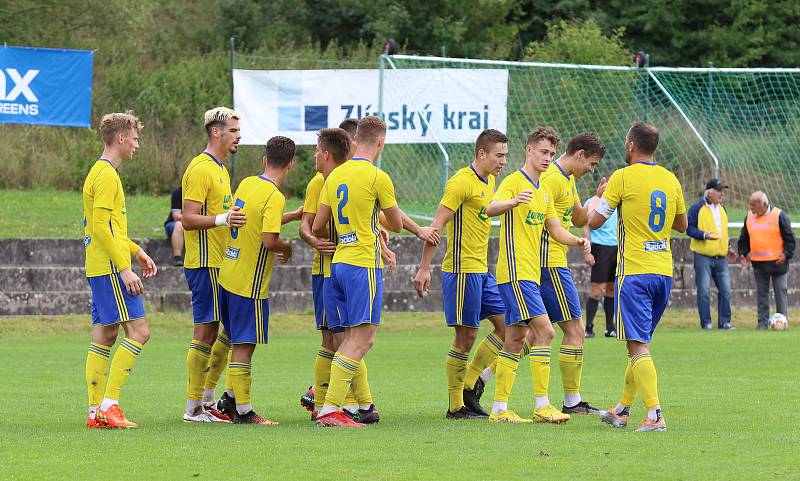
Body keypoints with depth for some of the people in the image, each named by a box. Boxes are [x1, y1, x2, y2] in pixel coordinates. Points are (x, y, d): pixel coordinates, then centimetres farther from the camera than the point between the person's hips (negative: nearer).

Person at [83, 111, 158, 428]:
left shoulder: (100, 172, 19)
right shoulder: (107, 175, -12)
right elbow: (101, 227, -19)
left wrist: (137, 252, 25)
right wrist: (124, 269, -19)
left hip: (99, 270, 10)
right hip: (110, 269, -10)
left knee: (104, 337, 8)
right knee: (139, 331, -12)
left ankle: (95, 412, 7)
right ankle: (109, 405, -16)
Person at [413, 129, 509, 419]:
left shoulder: (489, 182, 14)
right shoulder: (461, 182, -14)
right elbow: (436, 225, -15)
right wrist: (424, 268, -19)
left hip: (481, 270, 9)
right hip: (462, 271, -9)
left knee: (506, 326, 8)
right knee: (466, 337, -5)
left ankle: (469, 386, 14)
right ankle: (456, 406, 4)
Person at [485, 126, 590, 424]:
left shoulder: (544, 192, 19)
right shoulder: (514, 182, -8)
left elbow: (555, 230, 21)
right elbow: (491, 208, -27)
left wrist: (577, 241, 2)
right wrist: (513, 202, -48)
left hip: (530, 273, 9)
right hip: (516, 271, -9)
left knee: (515, 339, 9)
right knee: (544, 330, -16)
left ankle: (499, 409, 12)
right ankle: (541, 406, -15)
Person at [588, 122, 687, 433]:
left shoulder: (623, 177, -9)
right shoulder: (670, 179, 9)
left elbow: (594, 221, -4)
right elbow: (681, 224, 21)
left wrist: (599, 196, 17)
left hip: (634, 271, -6)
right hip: (664, 271, 6)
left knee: (638, 346, -9)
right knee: (639, 343, 17)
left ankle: (655, 415, -20)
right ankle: (622, 410, 26)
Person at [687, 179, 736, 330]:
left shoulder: (721, 208, 17)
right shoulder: (697, 208, -4)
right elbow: (689, 228, -8)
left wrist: (727, 248, 18)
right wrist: (704, 235, -22)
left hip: (721, 257, 6)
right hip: (703, 256, -6)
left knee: (725, 290, 1)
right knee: (704, 291, -4)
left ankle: (724, 322, 7)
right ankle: (706, 322, 2)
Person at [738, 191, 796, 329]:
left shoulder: (779, 216, -7)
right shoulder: (749, 217, 8)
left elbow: (789, 238, -4)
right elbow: (744, 239, 18)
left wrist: (786, 254, -14)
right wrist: (742, 253, 5)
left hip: (777, 261, -4)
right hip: (757, 262, 4)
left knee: (780, 291, 0)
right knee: (761, 293, 6)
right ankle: (763, 322, 9)